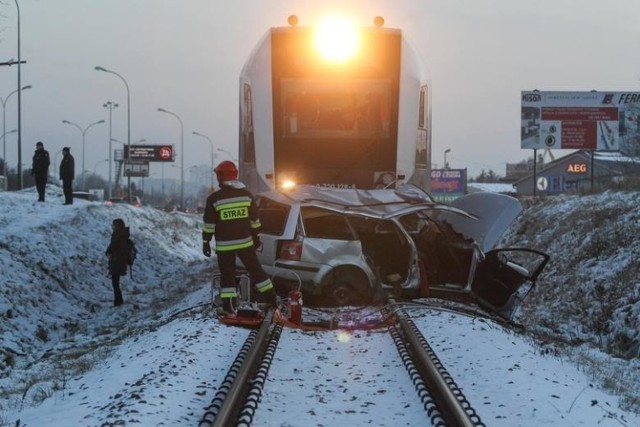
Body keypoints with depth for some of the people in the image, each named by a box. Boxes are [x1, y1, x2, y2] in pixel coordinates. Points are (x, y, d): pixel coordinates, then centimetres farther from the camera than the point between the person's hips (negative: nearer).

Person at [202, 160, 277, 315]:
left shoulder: (214, 198, -10)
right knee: (255, 270, 12)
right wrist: (256, 237, 19)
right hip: (245, 242, 3)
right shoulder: (246, 194, 2)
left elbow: (209, 224, -7)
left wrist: (206, 242, 2)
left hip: (224, 245, -3)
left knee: (227, 274, 5)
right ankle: (272, 299, 14)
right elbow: (254, 219, 9)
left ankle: (228, 307, 2)